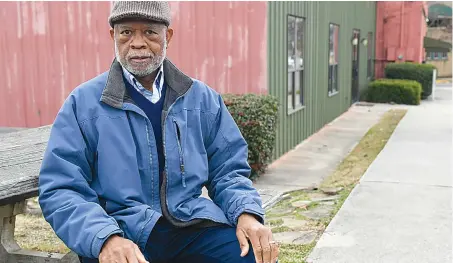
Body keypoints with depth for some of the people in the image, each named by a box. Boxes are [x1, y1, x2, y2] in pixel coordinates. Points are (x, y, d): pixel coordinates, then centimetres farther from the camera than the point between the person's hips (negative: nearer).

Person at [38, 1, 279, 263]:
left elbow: (227, 170, 11)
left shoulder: (203, 98, 9)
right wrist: (105, 237, -22)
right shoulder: (83, 103, 0)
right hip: (122, 231, -2)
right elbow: (60, 190, -4)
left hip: (192, 224, 3)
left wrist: (247, 213, -9)